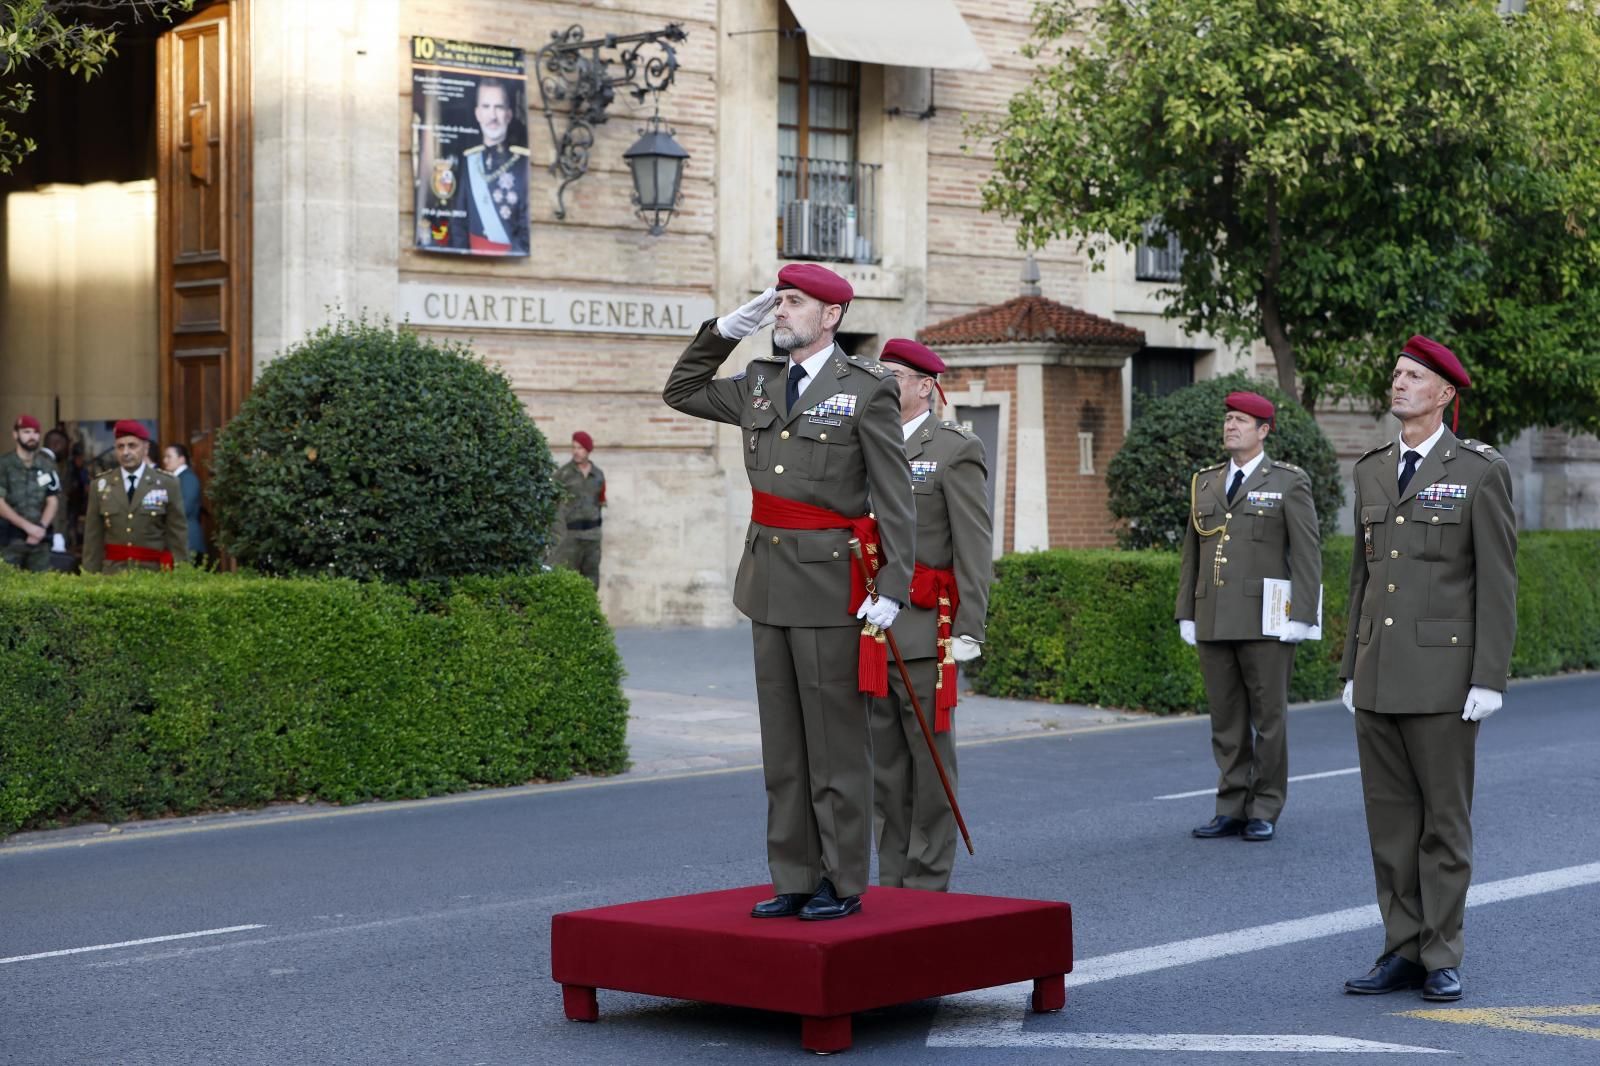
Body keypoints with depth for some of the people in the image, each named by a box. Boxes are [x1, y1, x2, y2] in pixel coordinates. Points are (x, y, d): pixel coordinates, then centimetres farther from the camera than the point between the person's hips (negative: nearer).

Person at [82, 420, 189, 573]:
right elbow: (93, 539, 7)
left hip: (153, 573, -1)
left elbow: (178, 536, 1)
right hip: (112, 573, 1)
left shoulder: (168, 484, 1)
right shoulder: (100, 485, 6)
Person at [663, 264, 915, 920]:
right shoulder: (759, 383, 13)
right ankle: (794, 879, 16)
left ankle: (842, 883, 5)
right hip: (768, 582, 7)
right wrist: (725, 330, 13)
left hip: (830, 583, -7)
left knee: (836, 741, -1)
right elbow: (681, 393, 26)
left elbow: (895, 499, -9)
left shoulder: (867, 390, -6)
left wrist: (891, 589, -16)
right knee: (783, 742, 10)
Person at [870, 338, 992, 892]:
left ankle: (928, 882, 4)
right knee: (884, 763, 9)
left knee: (930, 761, -1)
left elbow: (975, 548, -8)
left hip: (925, 633, -6)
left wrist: (969, 631, -14)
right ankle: (892, 881, 15)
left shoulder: (955, 450, -3)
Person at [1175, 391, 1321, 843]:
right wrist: (1186, 615, 10)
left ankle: (1265, 812, 8)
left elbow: (1307, 552, -5)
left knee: (1268, 718, 1)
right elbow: (1192, 553, 16)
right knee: (1226, 721, 7)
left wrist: (1301, 617, -12)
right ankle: (1231, 810, 12)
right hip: (1213, 624, 5)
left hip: (1266, 621, -5)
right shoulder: (1205, 483, 14)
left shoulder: (1288, 482, 0)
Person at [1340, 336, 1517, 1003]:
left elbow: (1496, 581, -8)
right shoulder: (1373, 472, 13)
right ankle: (1402, 953, 14)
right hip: (1379, 674, 6)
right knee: (1390, 819, 7)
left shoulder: (1480, 471, -5)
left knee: (1444, 818, 1)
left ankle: (1441, 959, 8)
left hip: (1444, 672, -5)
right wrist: (1352, 671, 13)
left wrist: (1489, 680, -14)